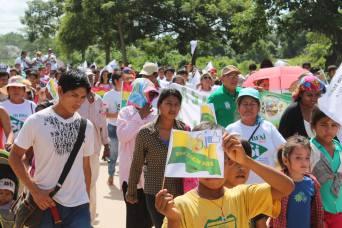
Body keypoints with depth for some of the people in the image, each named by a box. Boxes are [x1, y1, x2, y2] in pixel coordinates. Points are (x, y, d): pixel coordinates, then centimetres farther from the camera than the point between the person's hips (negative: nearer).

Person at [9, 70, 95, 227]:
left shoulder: (87, 126, 3)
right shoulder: (36, 121, -7)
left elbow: (85, 165, 11)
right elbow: (15, 157, -2)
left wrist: (87, 198, 12)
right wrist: (35, 191, -9)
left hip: (78, 205, 2)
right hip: (45, 202, -2)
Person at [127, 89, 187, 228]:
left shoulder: (185, 129, -2)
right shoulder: (145, 132, -7)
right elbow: (136, 165, 2)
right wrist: (131, 191, 9)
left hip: (180, 193, 2)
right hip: (155, 194, -2)